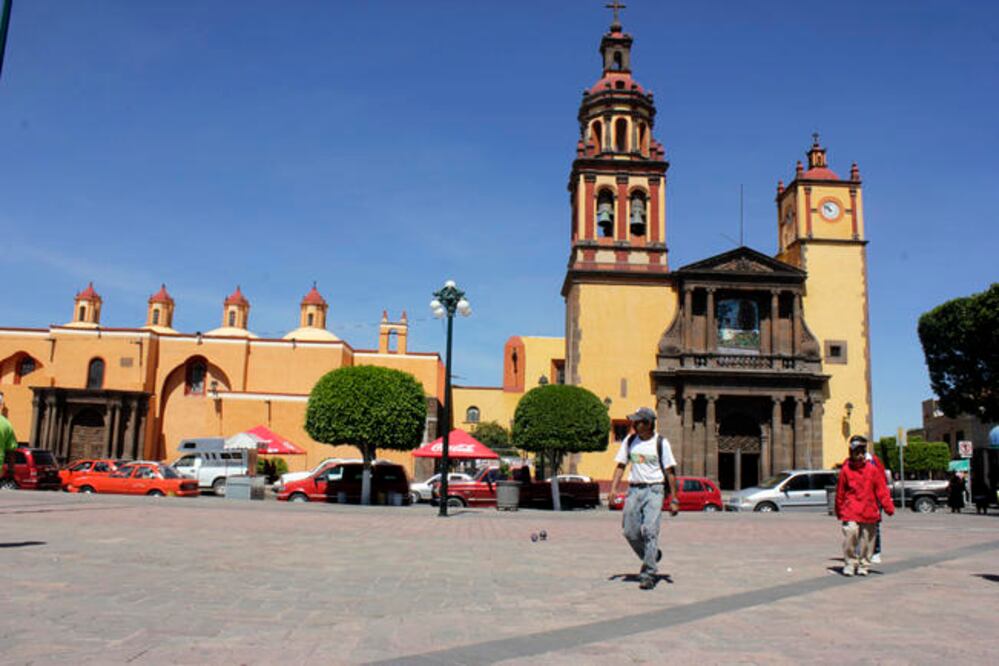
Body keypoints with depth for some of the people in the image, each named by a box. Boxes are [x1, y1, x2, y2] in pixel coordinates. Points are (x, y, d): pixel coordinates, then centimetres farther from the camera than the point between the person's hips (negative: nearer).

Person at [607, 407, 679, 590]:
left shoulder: (661, 443, -4)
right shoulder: (630, 440, 8)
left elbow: (670, 472, -3)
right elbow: (621, 465, 12)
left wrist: (674, 500, -6)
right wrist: (613, 488, 0)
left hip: (654, 489, -4)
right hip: (634, 489, 5)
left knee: (649, 530, -14)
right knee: (630, 532, 2)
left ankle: (648, 574, -7)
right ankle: (652, 555, 28)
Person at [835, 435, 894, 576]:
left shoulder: (873, 469, 4)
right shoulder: (845, 470, 1)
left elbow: (881, 489, 4)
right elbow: (840, 492, 8)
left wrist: (888, 507, -4)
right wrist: (839, 511, 11)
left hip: (869, 511, 2)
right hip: (851, 510, -2)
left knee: (867, 538, 7)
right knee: (850, 533, -18)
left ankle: (863, 565, 24)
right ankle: (849, 564, -4)